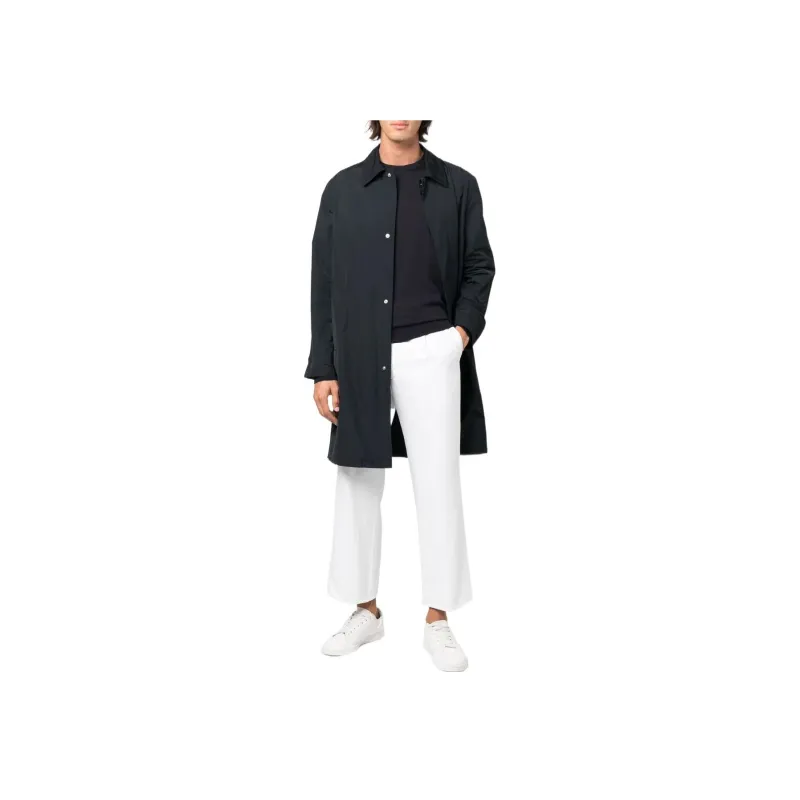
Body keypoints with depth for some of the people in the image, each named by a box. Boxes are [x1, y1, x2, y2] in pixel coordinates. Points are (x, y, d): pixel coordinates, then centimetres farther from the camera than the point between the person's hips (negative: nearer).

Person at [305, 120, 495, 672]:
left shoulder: (458, 186, 6)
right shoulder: (343, 189, 7)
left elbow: (480, 264, 9)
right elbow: (324, 283, 5)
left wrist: (467, 326, -9)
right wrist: (323, 368, 0)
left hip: (430, 353, -1)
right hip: (359, 358, 2)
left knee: (439, 485, 1)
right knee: (358, 483, 9)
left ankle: (439, 622, 15)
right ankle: (367, 611, 26)